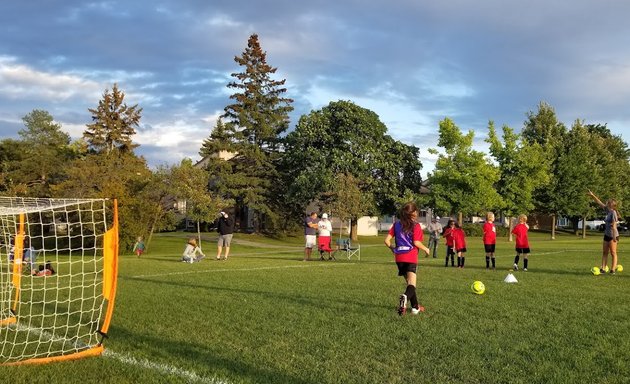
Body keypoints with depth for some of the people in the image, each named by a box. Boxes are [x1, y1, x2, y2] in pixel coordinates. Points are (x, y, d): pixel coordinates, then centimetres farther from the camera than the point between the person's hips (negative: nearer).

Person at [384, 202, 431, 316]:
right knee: (412, 284, -9)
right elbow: (416, 242, -13)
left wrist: (392, 248, 23)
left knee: (409, 282, 19)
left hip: (399, 258, 5)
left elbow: (387, 240, 4)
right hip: (411, 258, -5)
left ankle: (416, 307, 26)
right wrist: (426, 249, 4)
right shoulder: (416, 226, -4)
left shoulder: (396, 225, 9)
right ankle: (405, 297, -41)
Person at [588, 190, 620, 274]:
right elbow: (600, 203, 19)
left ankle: (613, 269, 1)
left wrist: (614, 237, -23)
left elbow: (614, 225, -20)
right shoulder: (608, 211, 9)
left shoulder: (613, 212, -15)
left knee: (613, 253, -3)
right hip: (607, 235, 9)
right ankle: (603, 268, 9)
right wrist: (592, 195, 20)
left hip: (612, 235, -9)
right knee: (604, 252, 8)